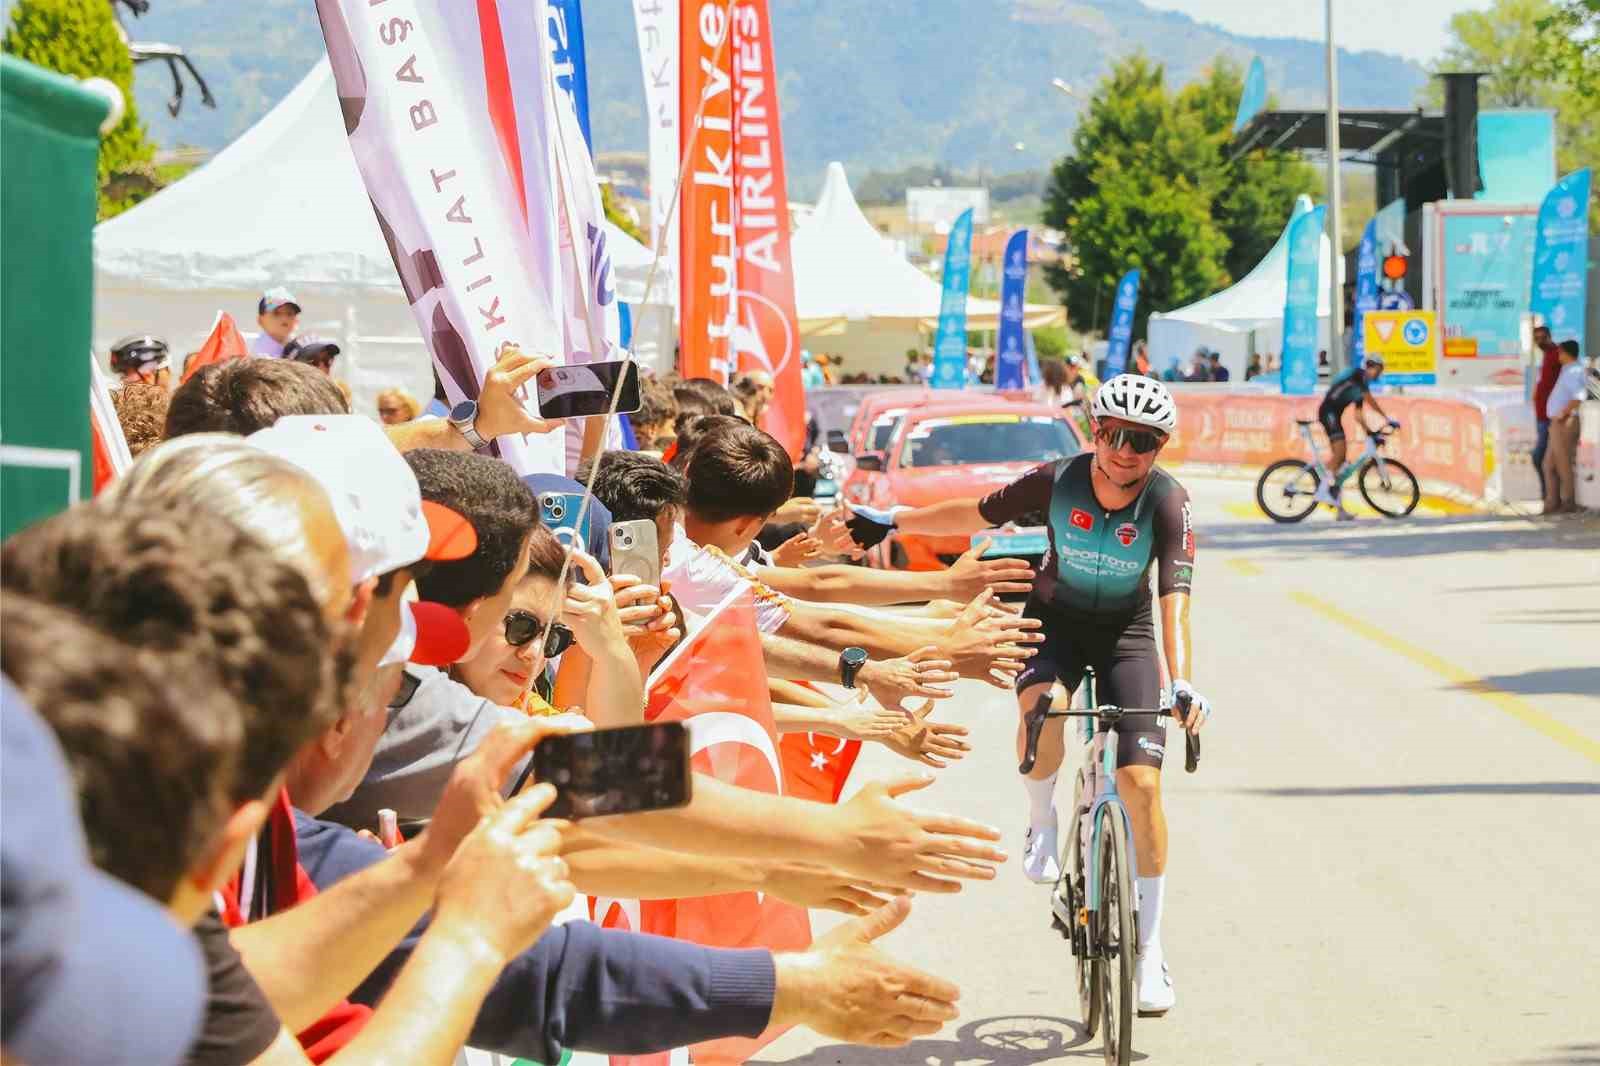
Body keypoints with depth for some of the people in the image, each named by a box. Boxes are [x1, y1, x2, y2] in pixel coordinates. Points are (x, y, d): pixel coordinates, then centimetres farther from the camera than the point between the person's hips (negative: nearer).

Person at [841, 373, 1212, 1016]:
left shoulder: (1168, 504, -23)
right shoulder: (1059, 481, -19)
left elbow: (1174, 599, -31)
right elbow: (975, 515, -3)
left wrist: (1182, 684, -46)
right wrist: (890, 520, 2)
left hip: (1125, 633, 0)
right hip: (1054, 618, 0)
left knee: (1141, 780, -12)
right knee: (1042, 705, -35)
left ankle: (1149, 949, -2)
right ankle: (1041, 823, -4)